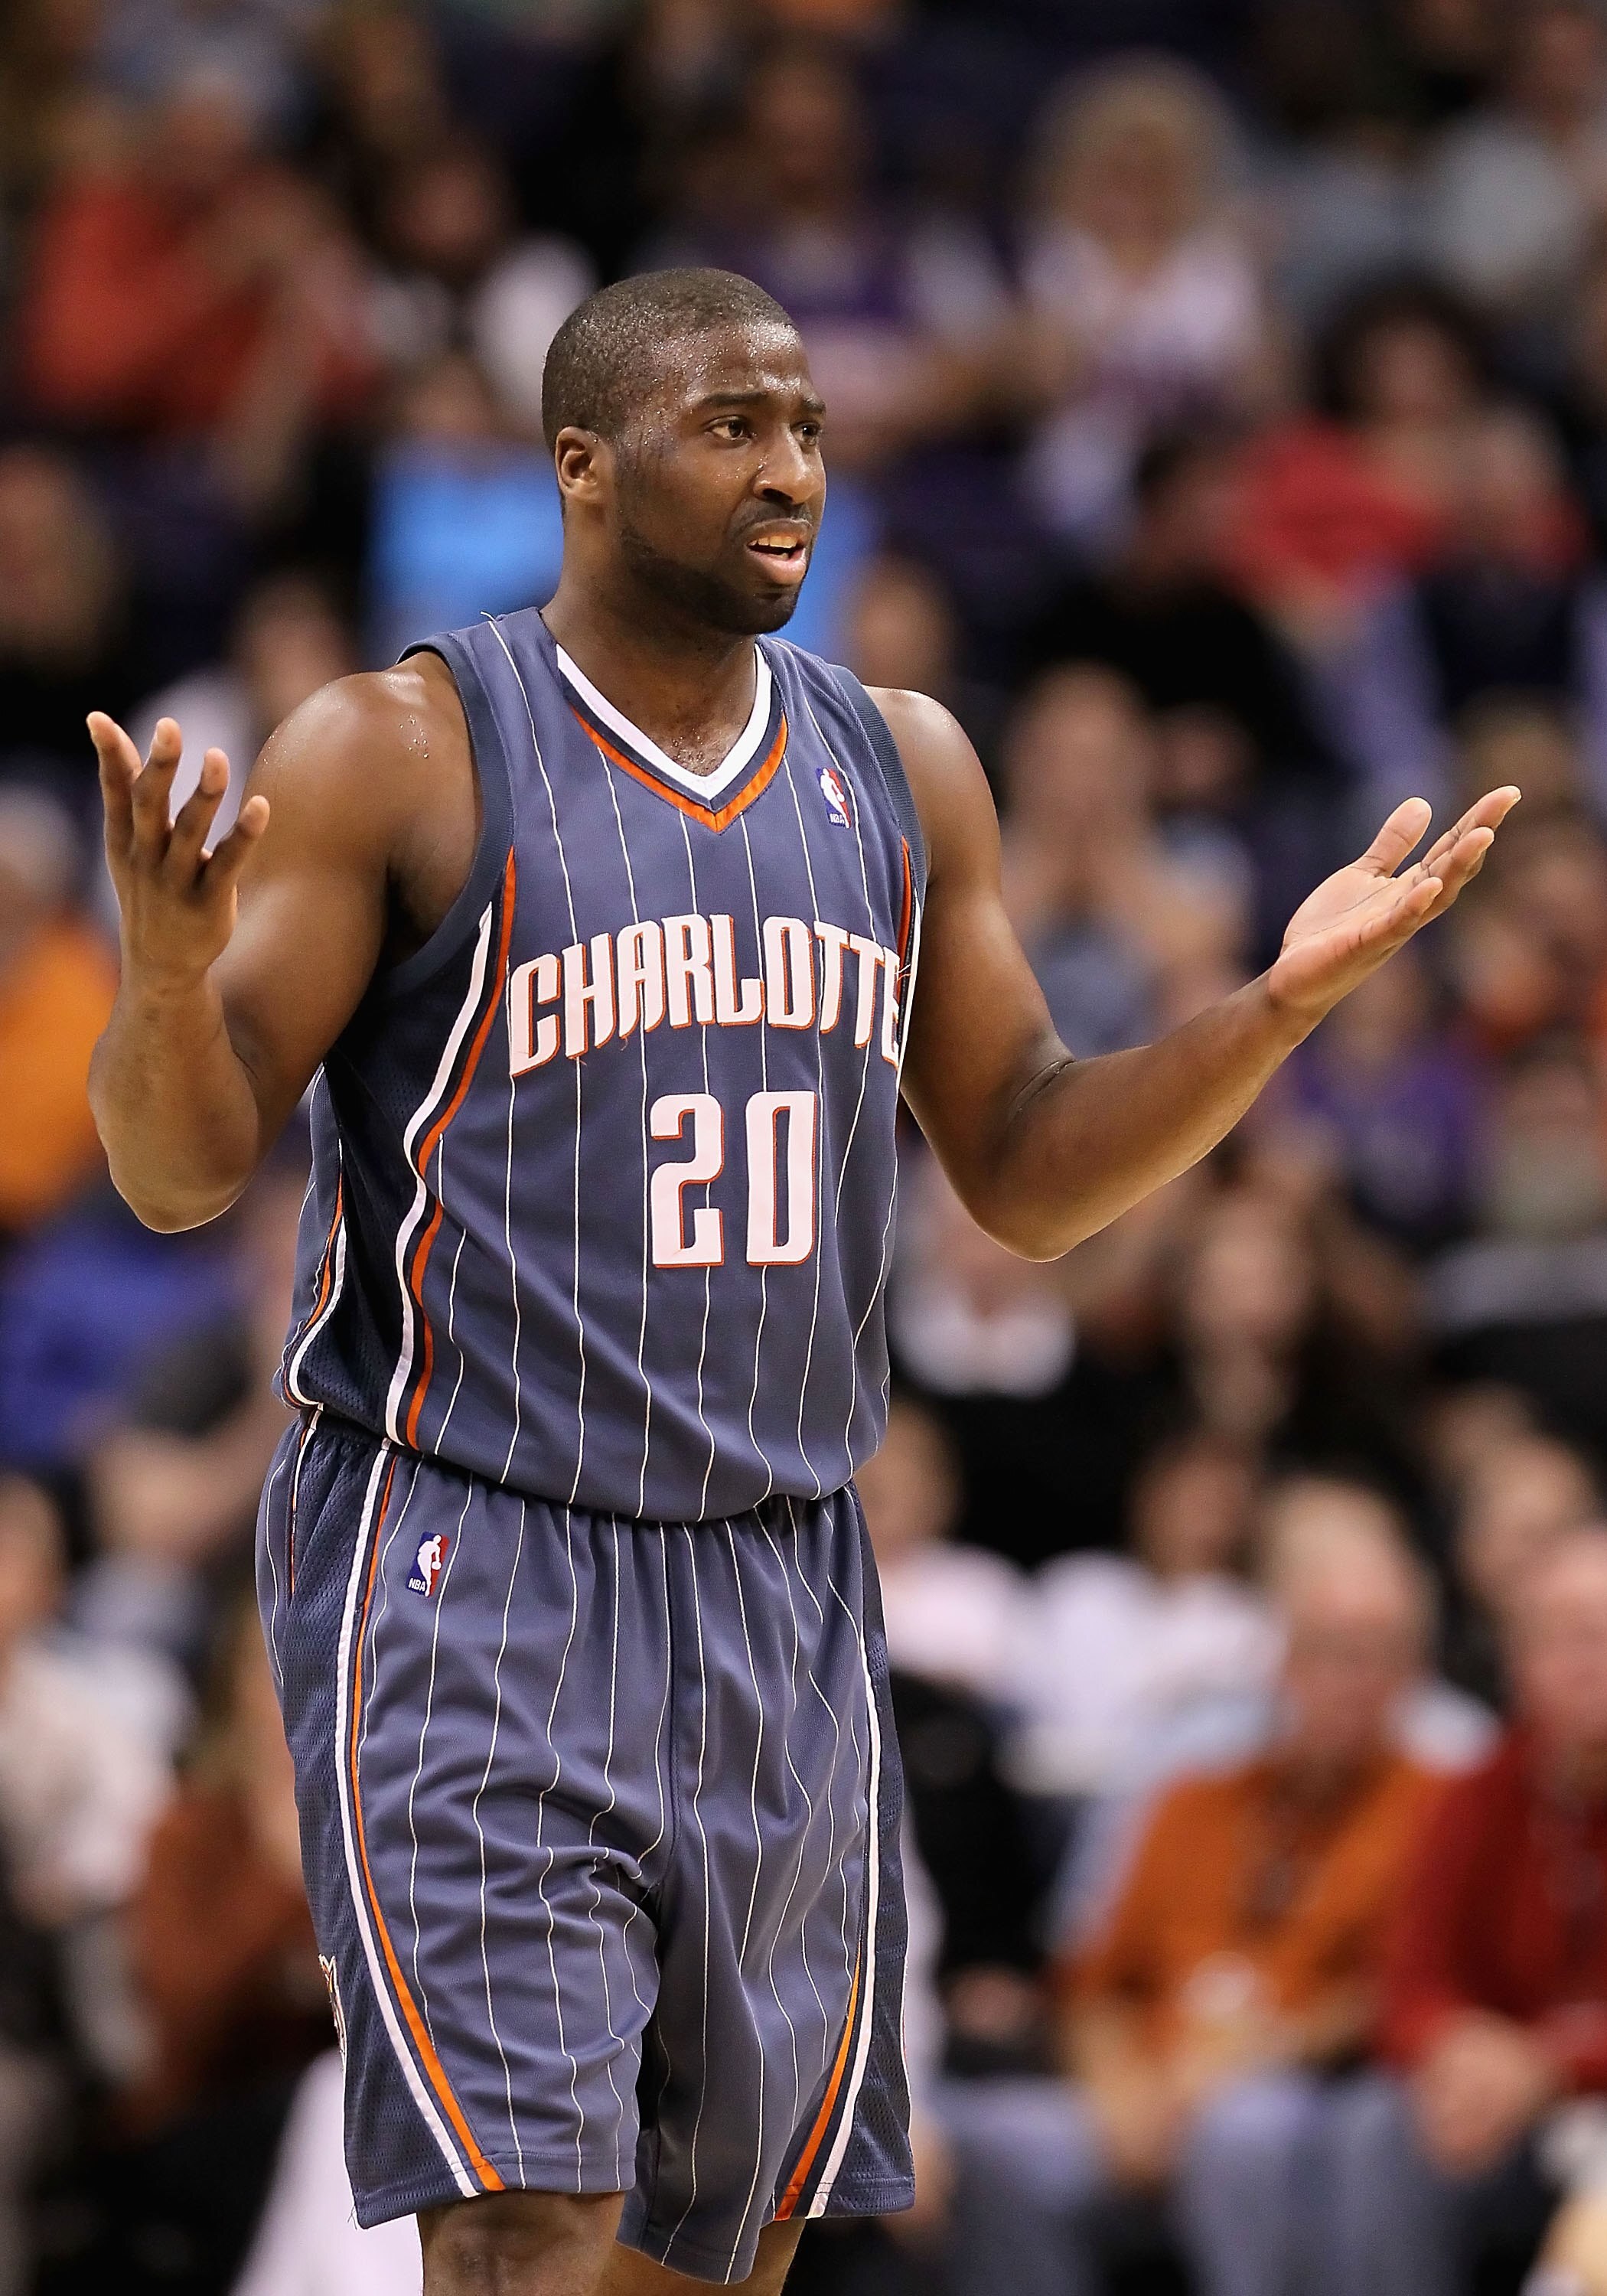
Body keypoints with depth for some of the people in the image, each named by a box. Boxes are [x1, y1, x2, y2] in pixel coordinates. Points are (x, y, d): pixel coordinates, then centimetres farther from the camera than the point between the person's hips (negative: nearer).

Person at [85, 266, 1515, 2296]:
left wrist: (1284, 1004, -2)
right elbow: (181, 1167, -8)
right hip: (468, 1576, -6)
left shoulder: (902, 774, 9)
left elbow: (1027, 1173, 14)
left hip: (783, 1594, 6)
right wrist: (169, 968, -31)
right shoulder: (399, 758, -7)